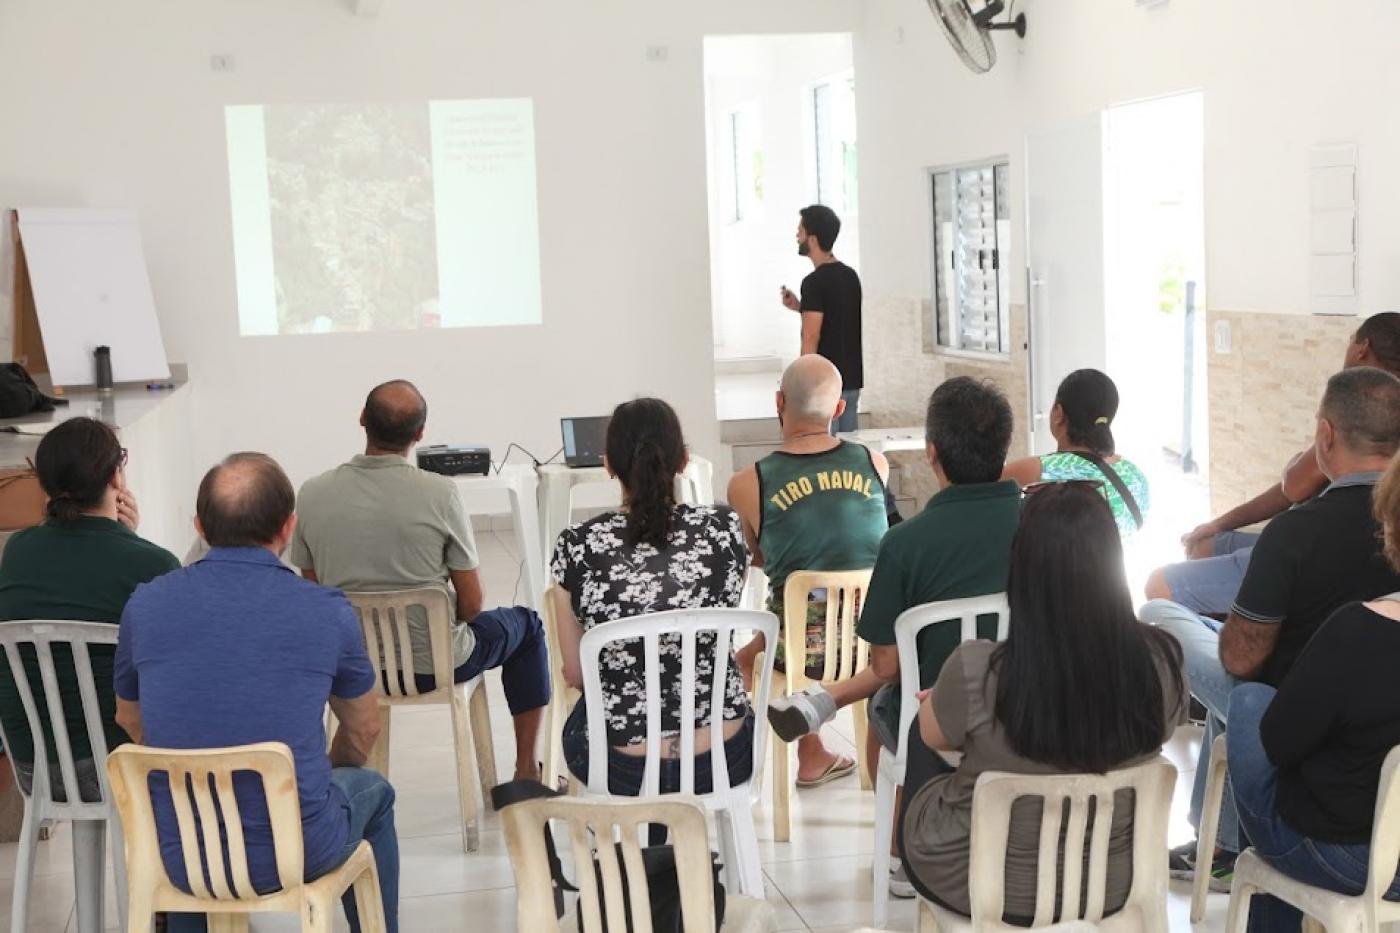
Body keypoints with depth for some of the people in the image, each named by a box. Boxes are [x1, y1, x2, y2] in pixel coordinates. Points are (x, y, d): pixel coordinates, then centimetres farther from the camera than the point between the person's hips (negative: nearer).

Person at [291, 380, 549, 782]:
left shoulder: (312, 494, -11)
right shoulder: (439, 493, -21)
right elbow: (471, 605, -14)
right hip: (432, 665, -4)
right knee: (527, 625, 25)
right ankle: (527, 771, 29)